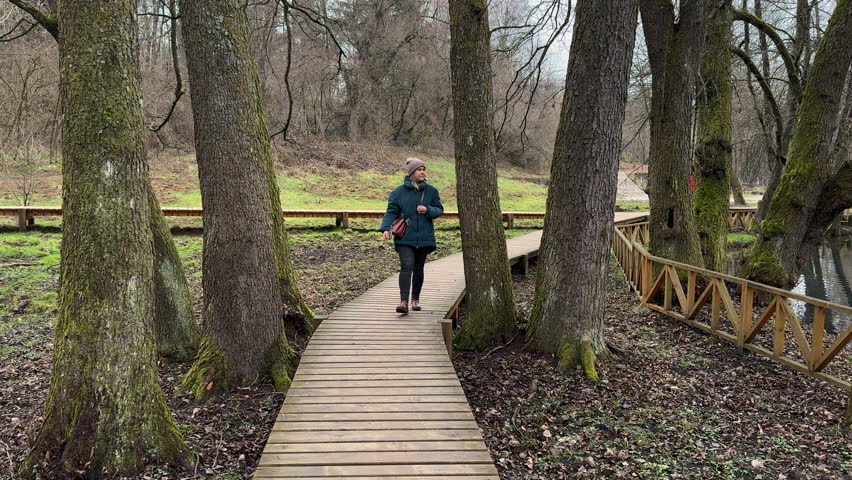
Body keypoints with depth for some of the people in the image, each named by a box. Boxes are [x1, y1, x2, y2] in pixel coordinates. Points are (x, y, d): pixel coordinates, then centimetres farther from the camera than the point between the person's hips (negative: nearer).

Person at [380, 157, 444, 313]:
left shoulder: (431, 191, 7)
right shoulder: (398, 192, 0)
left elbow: (439, 210, 8)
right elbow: (391, 212, -1)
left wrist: (427, 210, -13)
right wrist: (385, 228, -17)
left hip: (424, 237, 3)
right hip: (405, 237, -3)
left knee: (418, 268, 11)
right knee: (406, 267, -14)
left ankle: (415, 299, 25)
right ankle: (404, 301, -16)